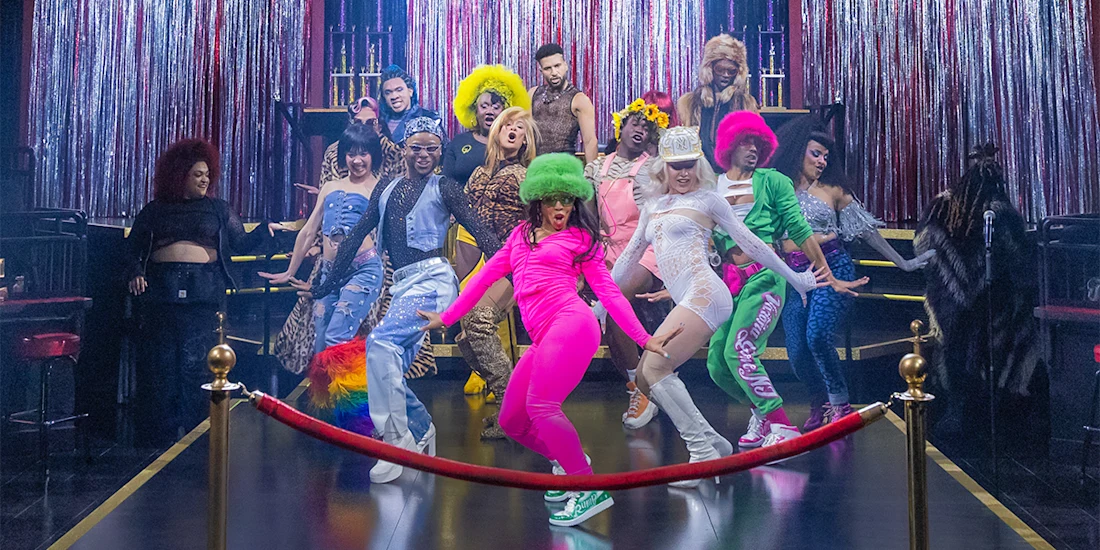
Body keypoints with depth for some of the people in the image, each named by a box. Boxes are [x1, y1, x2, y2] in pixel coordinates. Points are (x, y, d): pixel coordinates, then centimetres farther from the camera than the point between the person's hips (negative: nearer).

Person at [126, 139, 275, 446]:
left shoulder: (218, 209, 14)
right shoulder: (155, 211, 14)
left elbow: (240, 243, 9)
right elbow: (133, 249, 14)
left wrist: (265, 233, -9)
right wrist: (135, 273, -5)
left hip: (203, 293, -1)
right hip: (161, 291, 1)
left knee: (197, 363, -4)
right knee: (159, 364, 2)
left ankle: (194, 431, 4)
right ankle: (157, 435, 10)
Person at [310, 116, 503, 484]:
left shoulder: (444, 189, 6)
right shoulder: (387, 189, 20)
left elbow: (480, 232, -1)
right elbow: (358, 235, 21)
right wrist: (328, 284, 20)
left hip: (432, 279, -6)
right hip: (402, 285, 6)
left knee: (380, 341, -26)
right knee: (388, 370, -4)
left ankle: (398, 441, -22)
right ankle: (422, 431, 20)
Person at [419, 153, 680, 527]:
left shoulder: (580, 237, 9)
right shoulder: (521, 234, 23)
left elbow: (608, 291, 6)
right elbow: (486, 276, 27)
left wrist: (644, 339, -1)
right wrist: (446, 317, 30)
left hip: (570, 324, -6)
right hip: (544, 339, 7)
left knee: (540, 406, -22)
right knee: (511, 422, 3)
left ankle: (591, 491, -17)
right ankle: (569, 461, 23)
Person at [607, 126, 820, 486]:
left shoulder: (706, 199, 4)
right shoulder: (653, 205, 21)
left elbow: (749, 243, 8)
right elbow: (631, 255, 27)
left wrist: (794, 278, 13)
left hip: (703, 294, -7)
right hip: (686, 304, 7)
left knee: (655, 366, -19)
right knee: (644, 378, -1)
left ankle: (703, 452, -15)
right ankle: (712, 442, 4)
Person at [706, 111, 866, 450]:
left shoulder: (771, 181, 4)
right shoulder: (712, 187, 12)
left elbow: (800, 231, 5)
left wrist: (830, 278, 4)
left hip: (765, 278, -4)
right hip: (728, 282, 4)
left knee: (739, 352, -20)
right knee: (717, 365, 0)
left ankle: (782, 426, -8)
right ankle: (762, 412, 25)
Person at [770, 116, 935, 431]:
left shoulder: (832, 188, 9)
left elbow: (865, 229, 12)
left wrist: (903, 263, 12)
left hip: (833, 268, -1)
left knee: (818, 336, -23)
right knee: (797, 353, -4)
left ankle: (840, 405, -6)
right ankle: (820, 406, 23)